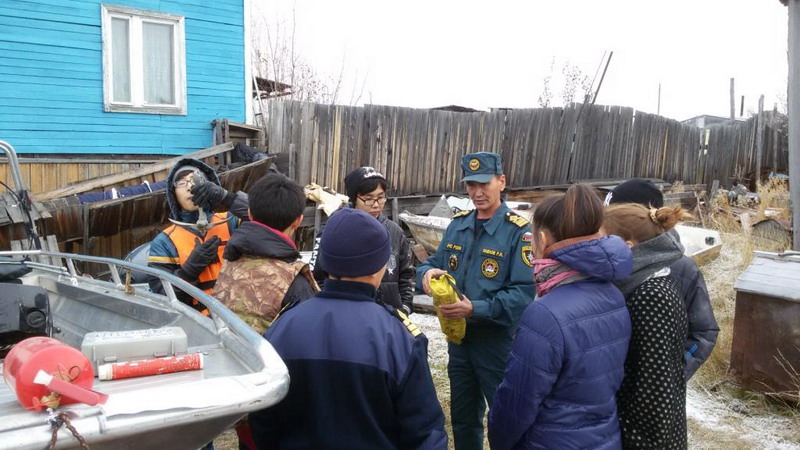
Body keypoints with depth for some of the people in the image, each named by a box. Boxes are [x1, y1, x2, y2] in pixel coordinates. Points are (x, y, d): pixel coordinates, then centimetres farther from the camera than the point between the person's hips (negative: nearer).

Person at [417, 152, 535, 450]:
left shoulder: (518, 230, -16)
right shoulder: (457, 224, 4)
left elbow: (523, 292, -22)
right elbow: (435, 262, 7)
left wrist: (476, 309, -31)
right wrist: (428, 273, -16)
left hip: (497, 338, -6)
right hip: (458, 335, 6)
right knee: (463, 415, 22)